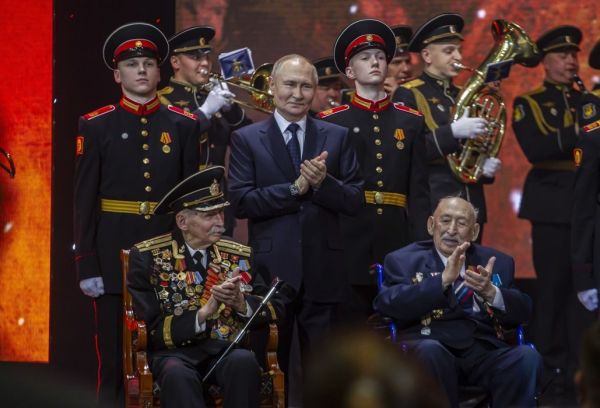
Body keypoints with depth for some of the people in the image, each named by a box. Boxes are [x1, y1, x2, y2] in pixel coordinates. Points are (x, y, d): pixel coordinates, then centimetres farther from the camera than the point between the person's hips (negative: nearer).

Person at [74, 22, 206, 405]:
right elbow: (85, 202, 0)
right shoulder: (96, 126, 2)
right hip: (115, 258, -1)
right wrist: (87, 267, -6)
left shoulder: (184, 125, 7)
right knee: (115, 363, 1)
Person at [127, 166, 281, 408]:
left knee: (244, 361, -33)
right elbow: (149, 331, -5)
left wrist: (240, 303, -13)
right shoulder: (148, 258, 0)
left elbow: (273, 309, 9)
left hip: (227, 350, 3)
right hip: (175, 353, -3)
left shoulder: (239, 255, 12)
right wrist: (203, 313, -17)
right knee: (177, 374, -38)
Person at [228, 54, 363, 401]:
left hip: (322, 271, 1)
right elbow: (241, 202, -8)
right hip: (272, 269, -1)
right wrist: (296, 188, -15)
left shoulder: (337, 137, 8)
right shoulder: (246, 139, 3)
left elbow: (355, 201, 2)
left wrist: (323, 182, -16)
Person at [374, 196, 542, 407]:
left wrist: (490, 292, -12)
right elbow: (388, 304, -5)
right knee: (429, 351, -36)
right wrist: (443, 280, -15)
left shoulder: (497, 262, 22)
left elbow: (522, 311, 9)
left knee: (527, 356, -27)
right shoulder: (404, 260, 13)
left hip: (485, 352, 2)